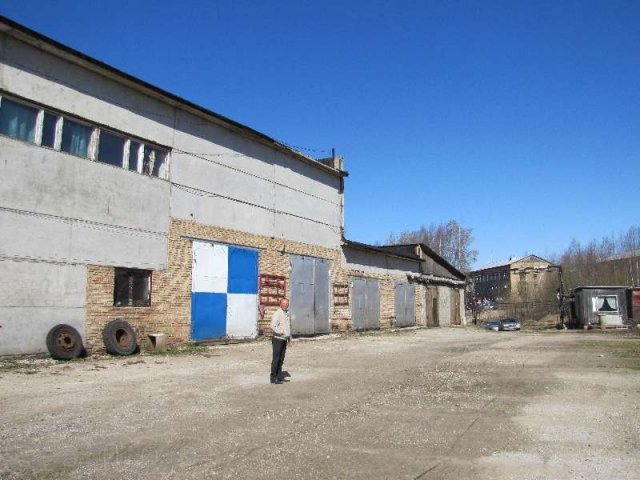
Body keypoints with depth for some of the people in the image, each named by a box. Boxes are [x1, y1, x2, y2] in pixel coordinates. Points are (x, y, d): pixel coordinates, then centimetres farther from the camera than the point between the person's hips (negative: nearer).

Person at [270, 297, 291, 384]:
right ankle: (273, 378, 1)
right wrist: (282, 332, -18)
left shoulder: (287, 313, 13)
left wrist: (289, 337, 21)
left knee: (281, 358, 12)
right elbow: (273, 326, -24)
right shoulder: (277, 314, -14)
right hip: (278, 339, -8)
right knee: (276, 358, -4)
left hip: (284, 339, 8)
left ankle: (279, 376, 20)